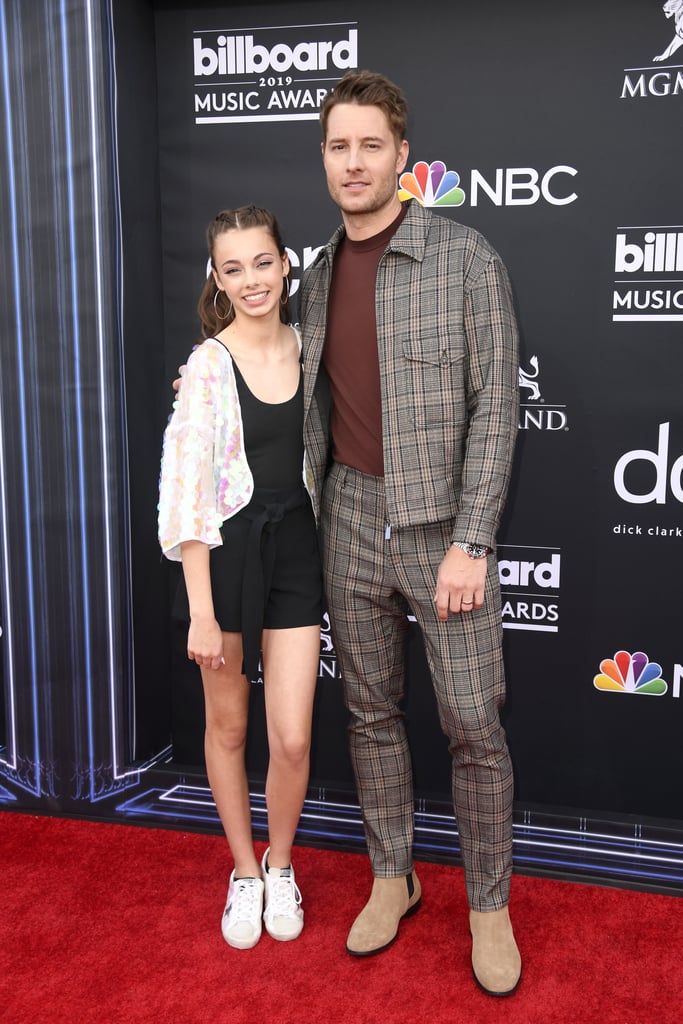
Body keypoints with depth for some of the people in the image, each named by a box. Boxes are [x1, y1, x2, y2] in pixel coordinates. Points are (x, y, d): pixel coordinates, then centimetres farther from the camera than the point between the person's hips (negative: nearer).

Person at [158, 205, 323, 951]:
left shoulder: (307, 349, 2)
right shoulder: (209, 364, -12)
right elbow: (186, 488, -15)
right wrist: (202, 610, -17)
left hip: (296, 551, 3)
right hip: (227, 552, -3)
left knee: (293, 740, 1)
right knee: (228, 728, 13)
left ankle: (279, 867, 30)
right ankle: (243, 874, 35)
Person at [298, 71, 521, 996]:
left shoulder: (465, 258, -8)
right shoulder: (320, 274, 9)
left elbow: (495, 406, -12)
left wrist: (470, 543, -16)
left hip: (443, 522, -4)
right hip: (352, 521, 5)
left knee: (474, 726, 2)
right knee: (372, 712, 14)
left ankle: (489, 904, 22)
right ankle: (393, 877, 32)